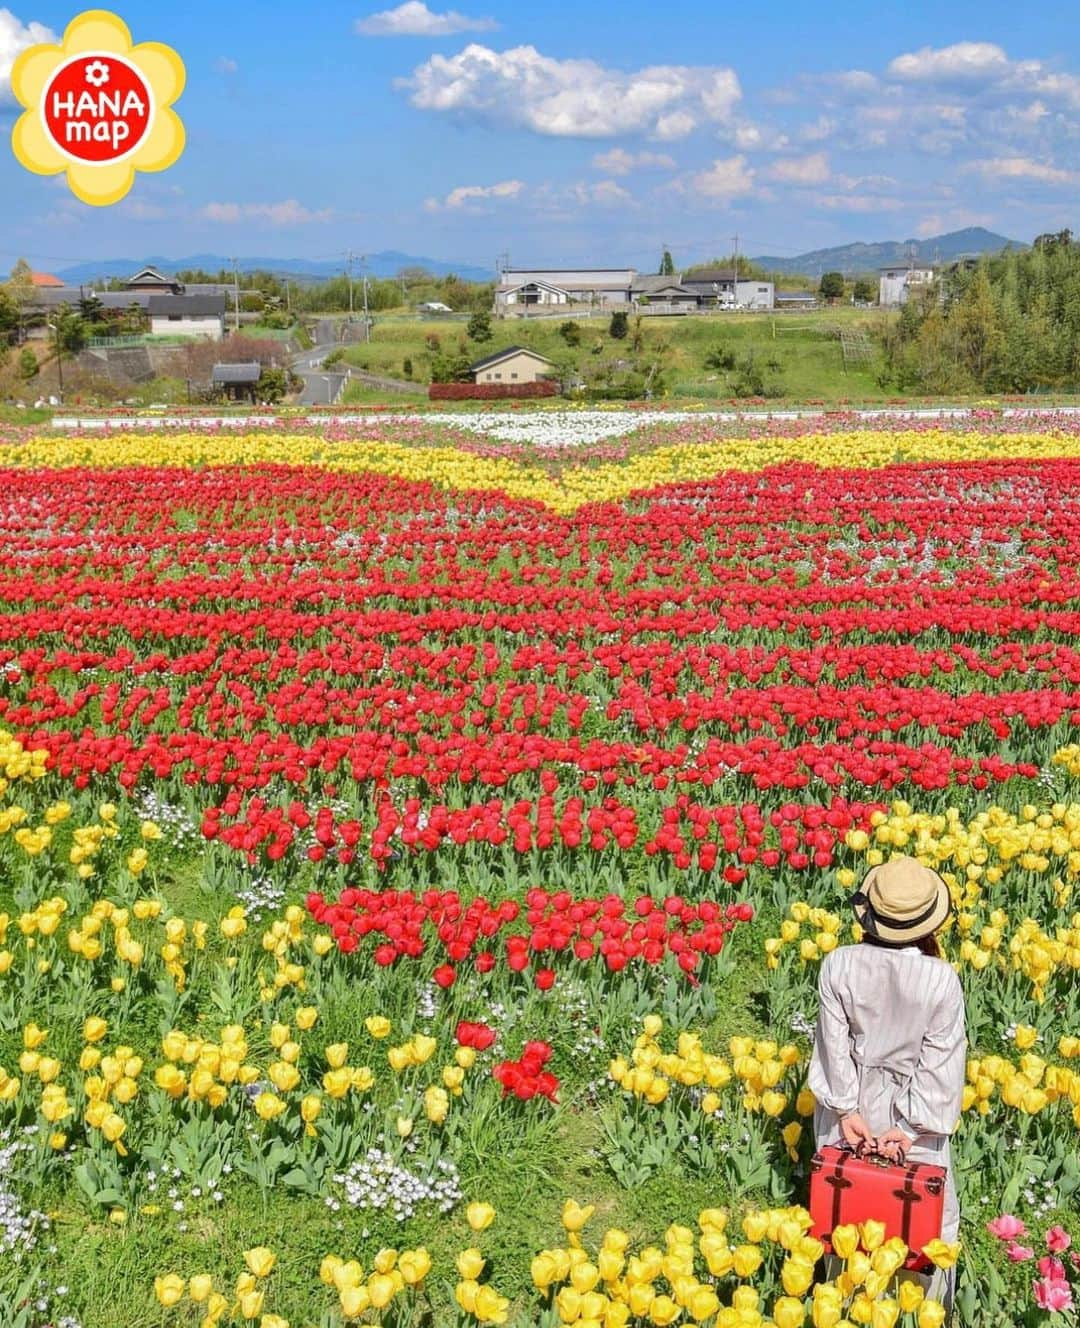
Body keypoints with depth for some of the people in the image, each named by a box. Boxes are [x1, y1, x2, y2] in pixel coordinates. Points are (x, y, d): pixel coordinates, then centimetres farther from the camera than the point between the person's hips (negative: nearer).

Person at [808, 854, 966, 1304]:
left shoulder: (839, 964, -19)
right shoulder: (941, 978, -21)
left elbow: (834, 1042, -14)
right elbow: (941, 1060, -16)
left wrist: (845, 1109, -7)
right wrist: (915, 1128, -11)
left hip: (853, 1105, 2)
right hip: (912, 1109, -2)